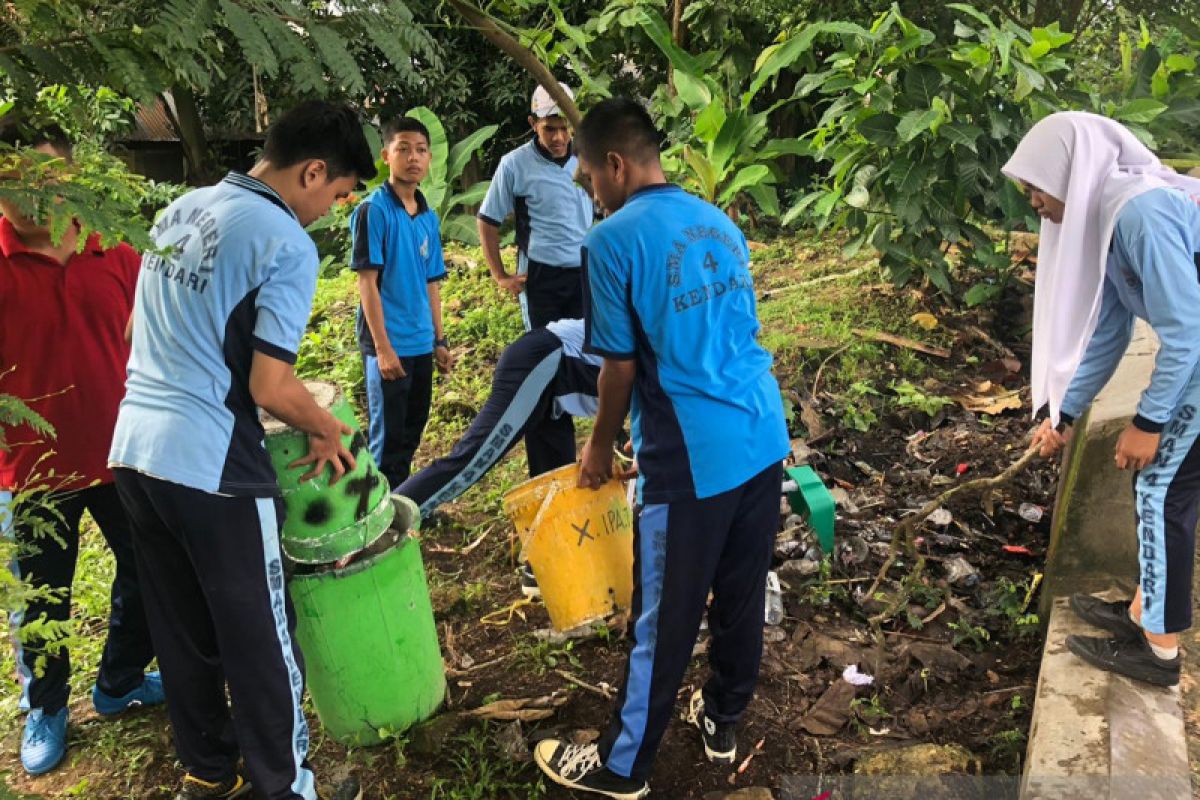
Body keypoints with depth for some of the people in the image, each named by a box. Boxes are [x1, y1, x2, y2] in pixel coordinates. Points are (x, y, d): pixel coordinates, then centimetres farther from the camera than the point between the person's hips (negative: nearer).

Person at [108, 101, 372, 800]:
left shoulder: (182, 210, 13)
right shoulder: (288, 245, -12)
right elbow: (270, 386, -16)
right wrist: (330, 431, 2)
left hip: (133, 447, 8)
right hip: (209, 465, -8)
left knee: (183, 632, 19)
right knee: (262, 642, 7)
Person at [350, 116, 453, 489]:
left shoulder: (429, 217, 9)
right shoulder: (373, 210, -11)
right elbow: (367, 280, -14)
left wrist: (440, 340, 15)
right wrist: (382, 346, -17)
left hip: (421, 344, 7)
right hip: (388, 344, -7)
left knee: (413, 430, 17)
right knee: (388, 437, 2)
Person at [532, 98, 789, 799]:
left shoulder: (613, 241, -11)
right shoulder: (720, 221, 11)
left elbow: (620, 366, -9)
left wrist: (601, 449, 6)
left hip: (693, 458, -7)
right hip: (764, 436, 7)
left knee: (666, 621, 6)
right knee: (743, 594, 19)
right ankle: (724, 723, 39)